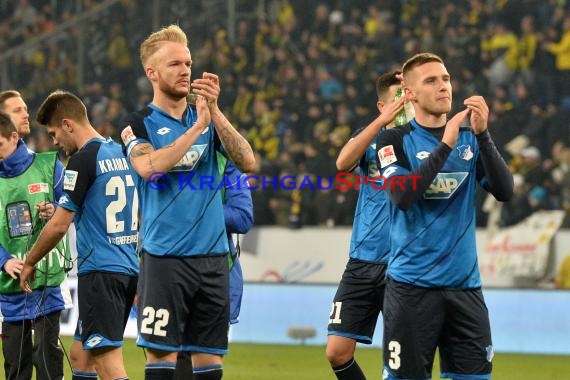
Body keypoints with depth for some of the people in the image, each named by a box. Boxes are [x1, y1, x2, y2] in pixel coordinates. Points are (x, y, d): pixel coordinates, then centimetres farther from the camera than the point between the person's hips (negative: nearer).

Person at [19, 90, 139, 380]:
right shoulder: (122, 154, 14)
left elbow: (59, 225, -11)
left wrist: (30, 262, 3)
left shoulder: (83, 160, -11)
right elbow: (140, 217, 21)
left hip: (99, 271, -9)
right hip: (129, 269, 9)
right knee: (80, 353, 16)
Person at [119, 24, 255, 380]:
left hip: (213, 257, 4)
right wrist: (197, 126, -19)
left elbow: (247, 162, -4)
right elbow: (149, 167, -20)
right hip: (165, 258, -4)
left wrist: (214, 111, -13)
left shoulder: (208, 118, 11)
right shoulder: (139, 123, 1)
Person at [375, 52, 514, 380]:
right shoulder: (396, 140, -1)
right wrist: (445, 145, -21)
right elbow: (402, 197, -18)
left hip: (465, 284, 4)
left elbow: (505, 191, -4)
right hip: (413, 285, -4)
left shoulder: (470, 138, 10)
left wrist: (482, 134, -15)